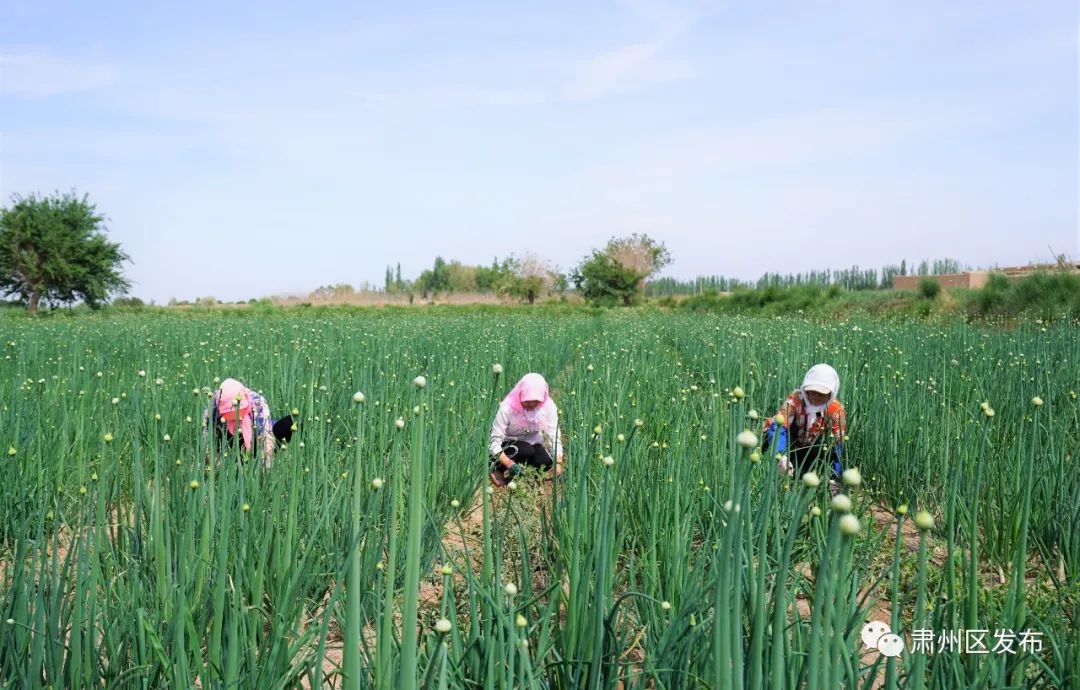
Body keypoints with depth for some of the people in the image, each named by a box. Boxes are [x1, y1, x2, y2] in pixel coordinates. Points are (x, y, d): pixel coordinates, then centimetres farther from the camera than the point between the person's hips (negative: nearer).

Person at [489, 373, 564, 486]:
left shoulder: (548, 406, -21)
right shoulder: (507, 408, -30)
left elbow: (555, 437, -20)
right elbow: (494, 442, -30)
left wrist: (558, 463, -34)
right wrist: (510, 464, -44)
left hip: (532, 443, 4)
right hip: (507, 444, -4)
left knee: (545, 462, -24)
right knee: (527, 451, -33)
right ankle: (499, 469, -7)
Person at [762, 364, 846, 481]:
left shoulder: (836, 410, -20)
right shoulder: (796, 399, -29)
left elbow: (839, 444, -19)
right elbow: (778, 427, -41)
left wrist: (834, 477, -28)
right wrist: (780, 457, -59)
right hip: (790, 448, -3)